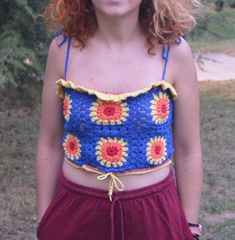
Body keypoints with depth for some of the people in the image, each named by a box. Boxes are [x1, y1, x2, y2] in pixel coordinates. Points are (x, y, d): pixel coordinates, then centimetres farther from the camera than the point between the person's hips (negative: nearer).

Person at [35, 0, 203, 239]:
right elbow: (50, 145, 1)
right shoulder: (63, 48, -7)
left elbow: (188, 150, -3)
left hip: (153, 216, 0)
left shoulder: (174, 51, -10)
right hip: (76, 213, 1)